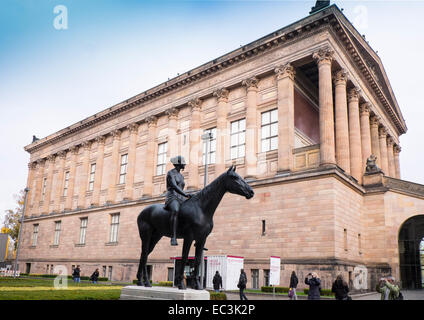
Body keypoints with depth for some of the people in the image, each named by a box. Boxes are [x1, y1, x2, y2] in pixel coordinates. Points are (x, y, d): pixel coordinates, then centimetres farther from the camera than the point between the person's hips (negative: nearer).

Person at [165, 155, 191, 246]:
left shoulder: (181, 175, 24)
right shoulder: (171, 173, -1)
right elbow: (174, 186, -16)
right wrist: (185, 195, -24)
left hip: (181, 200, 8)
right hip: (172, 198, -8)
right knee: (175, 211, -42)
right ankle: (173, 238, -50)